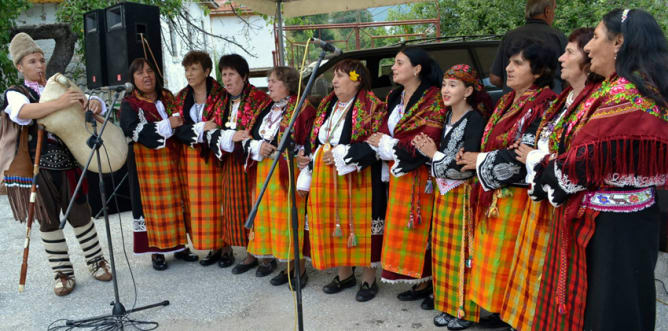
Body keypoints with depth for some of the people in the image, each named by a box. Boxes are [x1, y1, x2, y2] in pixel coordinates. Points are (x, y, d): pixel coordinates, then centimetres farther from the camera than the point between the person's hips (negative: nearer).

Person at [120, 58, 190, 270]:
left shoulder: (167, 97, 12)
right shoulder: (130, 104, -2)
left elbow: (180, 121, 23)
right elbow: (134, 131, -19)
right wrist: (167, 124, -22)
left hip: (172, 160, 4)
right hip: (147, 163, -4)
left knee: (176, 202, 7)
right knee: (151, 204, -1)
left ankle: (178, 245, 19)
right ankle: (156, 250, 10)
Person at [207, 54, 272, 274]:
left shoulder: (259, 99, -8)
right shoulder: (222, 101, 13)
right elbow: (212, 132, 5)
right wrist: (231, 136, -13)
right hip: (231, 162, 6)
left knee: (251, 205, -1)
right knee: (234, 205, 12)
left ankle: (253, 254, 9)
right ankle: (227, 249, 23)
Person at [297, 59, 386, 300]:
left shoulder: (372, 107, -6)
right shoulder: (327, 105, 15)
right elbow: (314, 142, 18)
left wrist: (342, 154, -18)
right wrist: (307, 176, 14)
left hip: (357, 178, -6)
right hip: (325, 178, 7)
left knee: (361, 224, -1)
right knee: (333, 224, 11)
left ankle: (369, 278, 15)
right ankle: (344, 274, 27)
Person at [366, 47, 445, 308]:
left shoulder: (433, 99, -9)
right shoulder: (395, 98, 16)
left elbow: (428, 142, -18)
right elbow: (385, 131, 11)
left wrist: (387, 143, -12)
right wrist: (378, 141, -12)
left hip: (420, 176, -8)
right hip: (398, 174, 8)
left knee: (423, 230, -3)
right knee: (403, 230, 10)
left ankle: (434, 285, 10)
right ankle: (421, 283, 21)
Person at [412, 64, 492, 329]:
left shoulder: (475, 120, -14)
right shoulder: (447, 116, 10)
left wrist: (434, 154, -12)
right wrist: (427, 149, -6)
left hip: (463, 193, -8)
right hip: (443, 192, 8)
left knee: (462, 251, 0)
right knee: (443, 250, 12)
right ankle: (448, 306, 24)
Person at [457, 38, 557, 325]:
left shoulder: (543, 105, -11)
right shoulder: (507, 101, 15)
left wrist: (480, 161, -11)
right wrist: (474, 157, 1)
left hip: (516, 195, -8)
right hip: (492, 192, 8)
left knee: (508, 260, -2)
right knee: (492, 256, 13)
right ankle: (497, 308, 25)